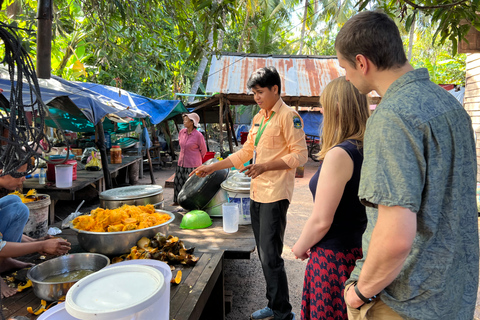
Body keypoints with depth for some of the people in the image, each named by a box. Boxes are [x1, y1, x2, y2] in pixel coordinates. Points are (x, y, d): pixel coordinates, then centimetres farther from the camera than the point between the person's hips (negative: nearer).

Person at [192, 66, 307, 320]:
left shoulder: (288, 116, -8)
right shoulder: (258, 118, 17)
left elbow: (300, 155, -12)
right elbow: (245, 152, 22)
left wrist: (266, 166, -21)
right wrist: (212, 167, 18)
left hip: (275, 194, -8)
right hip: (256, 194, 8)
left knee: (270, 256, -6)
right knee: (264, 255, 14)